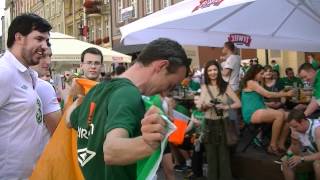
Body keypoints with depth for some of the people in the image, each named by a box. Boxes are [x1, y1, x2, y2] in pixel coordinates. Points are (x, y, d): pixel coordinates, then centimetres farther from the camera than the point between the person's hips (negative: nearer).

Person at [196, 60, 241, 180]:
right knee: (211, 154, 11)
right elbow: (199, 107, 6)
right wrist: (204, 106, -16)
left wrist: (225, 107, -19)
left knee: (224, 154, 3)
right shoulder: (204, 87, 4)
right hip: (209, 124, 2)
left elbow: (238, 103, -4)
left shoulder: (225, 86, -2)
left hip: (223, 123, -2)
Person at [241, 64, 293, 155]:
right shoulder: (251, 83, -6)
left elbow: (260, 101, 17)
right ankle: (273, 145, -18)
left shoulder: (255, 83, 25)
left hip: (259, 112, 9)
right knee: (280, 115, -27)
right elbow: (268, 95, -13)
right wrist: (286, 94, -6)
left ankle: (281, 145, -8)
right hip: (252, 114, -9)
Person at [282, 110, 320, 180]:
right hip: (310, 156, 6)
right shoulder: (296, 129, -10)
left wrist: (302, 159, -36)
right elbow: (296, 153, -3)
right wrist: (295, 142, -22)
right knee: (286, 163, -10)